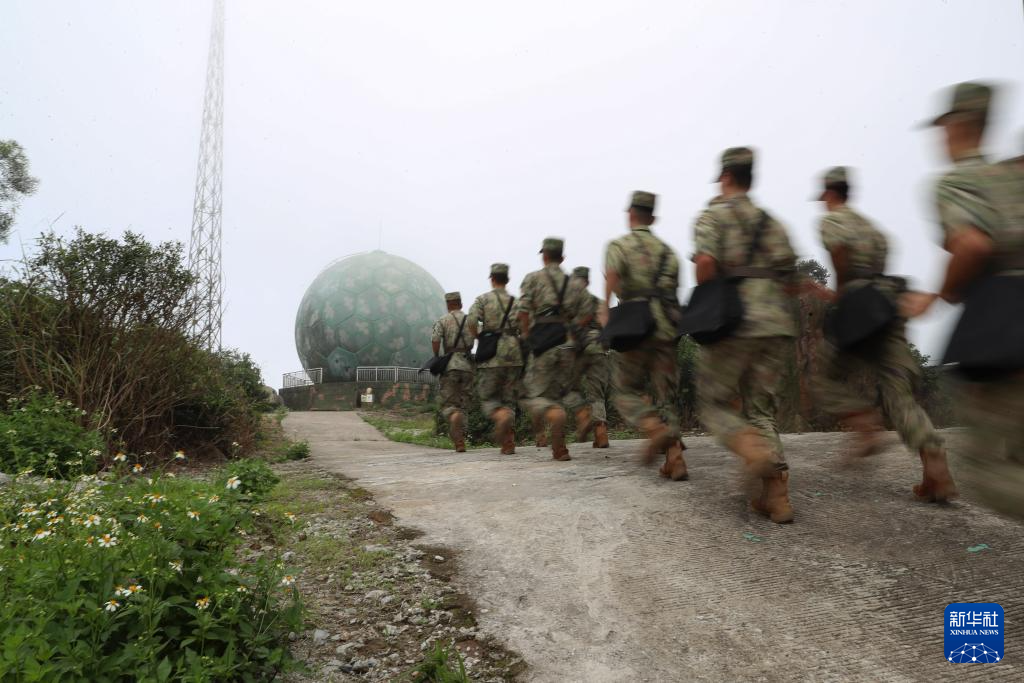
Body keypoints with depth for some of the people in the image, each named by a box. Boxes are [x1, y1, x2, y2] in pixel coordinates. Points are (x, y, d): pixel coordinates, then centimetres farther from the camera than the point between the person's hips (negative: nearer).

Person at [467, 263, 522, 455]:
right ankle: (508, 443, 0)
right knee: (509, 399, 10)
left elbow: (472, 321, -11)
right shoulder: (516, 302, 12)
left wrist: (476, 336, 6)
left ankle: (501, 417, -25)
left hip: (491, 355, -2)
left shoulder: (483, 299, 5)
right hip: (514, 353, 2)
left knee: (488, 398, 8)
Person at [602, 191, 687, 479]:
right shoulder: (667, 250, 19)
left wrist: (606, 310, -21)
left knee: (627, 391, 9)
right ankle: (675, 458, -4)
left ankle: (656, 430, -18)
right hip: (667, 328, 4)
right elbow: (674, 290, 16)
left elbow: (613, 274, -15)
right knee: (666, 396, 9)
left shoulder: (619, 245, 6)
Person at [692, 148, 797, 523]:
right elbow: (790, 278, 15)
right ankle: (777, 495, 2)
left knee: (714, 403, 9)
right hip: (777, 325, 5)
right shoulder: (771, 221, 20)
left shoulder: (713, 214, 3)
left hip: (734, 323, -5)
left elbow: (706, 261, -14)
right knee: (761, 408, 11)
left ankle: (753, 448, -20)